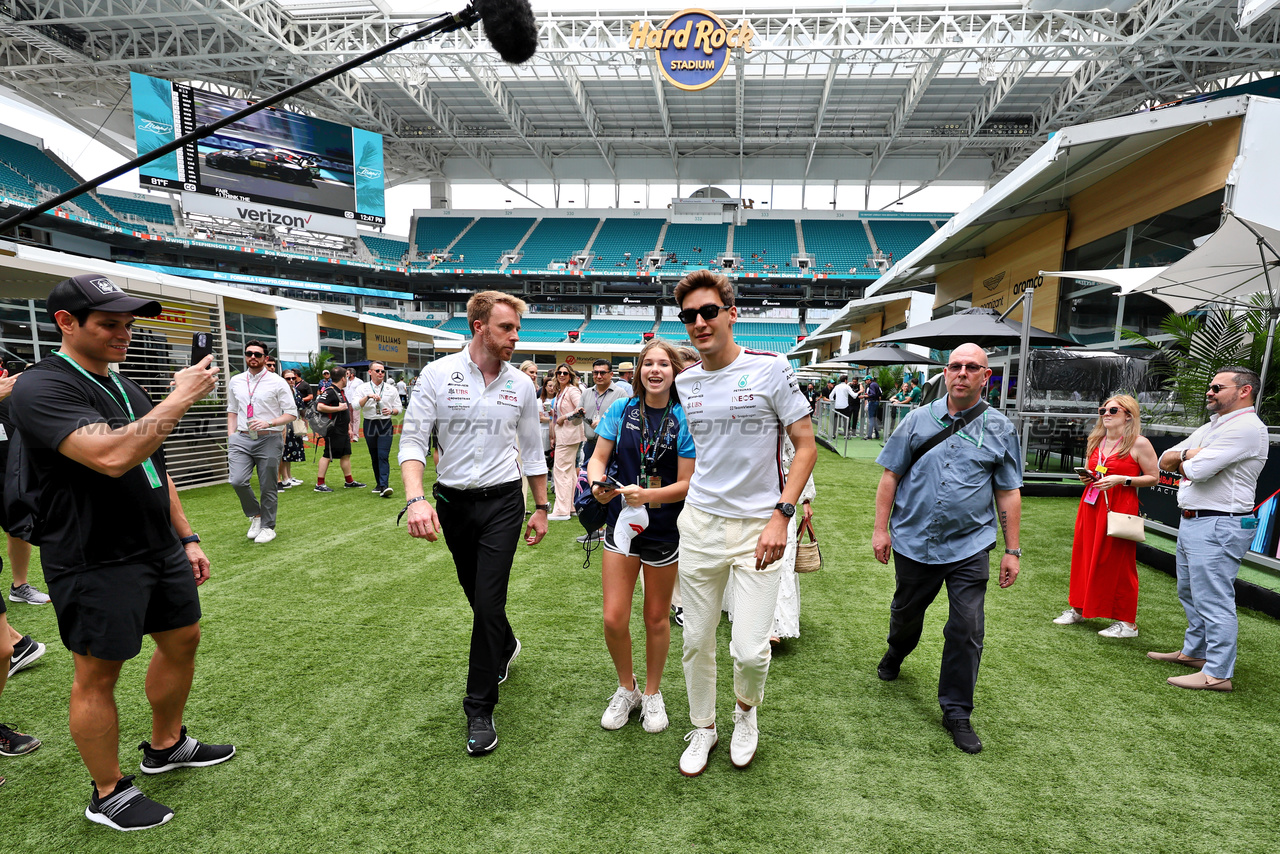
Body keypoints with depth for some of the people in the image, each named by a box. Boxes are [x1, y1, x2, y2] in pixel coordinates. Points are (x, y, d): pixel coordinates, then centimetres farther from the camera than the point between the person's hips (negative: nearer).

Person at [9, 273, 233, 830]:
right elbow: (111, 456, -33)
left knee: (183, 640, 16)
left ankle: (165, 746, 38)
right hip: (96, 563, -8)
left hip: (160, 550, 8)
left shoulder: (125, 387, 12)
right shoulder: (42, 389, -15)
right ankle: (108, 793, 25)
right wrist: (180, 398, -25)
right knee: (98, 674, 6)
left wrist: (185, 537, 15)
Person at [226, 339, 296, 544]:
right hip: (241, 439, 3)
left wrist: (269, 423, -17)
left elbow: (292, 413, -3)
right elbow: (232, 411, 18)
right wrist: (231, 438, 9)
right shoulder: (235, 382, 10)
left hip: (269, 440, -3)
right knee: (238, 481, -13)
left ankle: (268, 527, 23)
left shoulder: (277, 382, -2)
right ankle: (255, 515, 15)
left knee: (268, 487, 5)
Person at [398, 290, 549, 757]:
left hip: (502, 501, -1)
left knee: (488, 603, -5)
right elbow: (412, 439, -9)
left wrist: (542, 508, 10)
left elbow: (532, 451, 8)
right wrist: (415, 498, -24)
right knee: (477, 596, 18)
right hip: (453, 503, 1)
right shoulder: (437, 374, -6)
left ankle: (480, 710, 13)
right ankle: (506, 646, 50)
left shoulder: (521, 385, 0)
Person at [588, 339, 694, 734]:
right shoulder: (621, 410, -1)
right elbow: (598, 458, 0)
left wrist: (646, 495, -25)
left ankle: (652, 694, 38)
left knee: (656, 618, 14)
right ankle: (626, 688, 31)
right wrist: (598, 483, -21)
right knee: (614, 618, 2)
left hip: (664, 529, -1)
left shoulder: (684, 420, -9)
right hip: (621, 524, 2)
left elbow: (686, 484, -10)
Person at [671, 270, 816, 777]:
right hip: (699, 523, 4)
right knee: (696, 640, 11)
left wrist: (782, 516, -14)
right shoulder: (685, 381, 6)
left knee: (751, 650, -3)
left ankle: (746, 712, 33)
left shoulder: (771, 369, -8)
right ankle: (703, 728, 37)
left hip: (759, 526, -3)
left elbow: (806, 446, -5)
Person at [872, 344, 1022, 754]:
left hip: (970, 546, -1)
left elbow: (1009, 493, 4)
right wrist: (881, 528, -3)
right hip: (913, 540, 1)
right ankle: (895, 654, 51)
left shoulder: (1000, 429, 2)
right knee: (906, 612, 19)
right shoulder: (919, 420, 1)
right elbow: (891, 476, 1)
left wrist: (1012, 551, 2)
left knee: (967, 630, -1)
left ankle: (957, 711, 18)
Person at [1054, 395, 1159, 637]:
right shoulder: (1096, 441, 13)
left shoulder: (1139, 443, -5)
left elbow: (1154, 478, -5)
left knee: (1118, 563, -1)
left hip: (1120, 506, -6)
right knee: (1084, 555, 10)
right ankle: (1079, 609, 23)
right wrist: (1087, 477, 4)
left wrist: (1122, 480, -17)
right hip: (1091, 504, 6)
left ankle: (1127, 622, 11)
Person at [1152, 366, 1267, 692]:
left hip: (1218, 527, -10)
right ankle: (1194, 652, 33)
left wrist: (1183, 461, -1)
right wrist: (1188, 454, -9)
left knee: (1213, 600, -5)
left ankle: (1217, 673, 2)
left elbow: (1197, 470, -23)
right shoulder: (1211, 428, 16)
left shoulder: (1246, 428, -14)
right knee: (1190, 593, 20)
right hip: (1192, 521, 10)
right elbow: (1165, 460, 12)